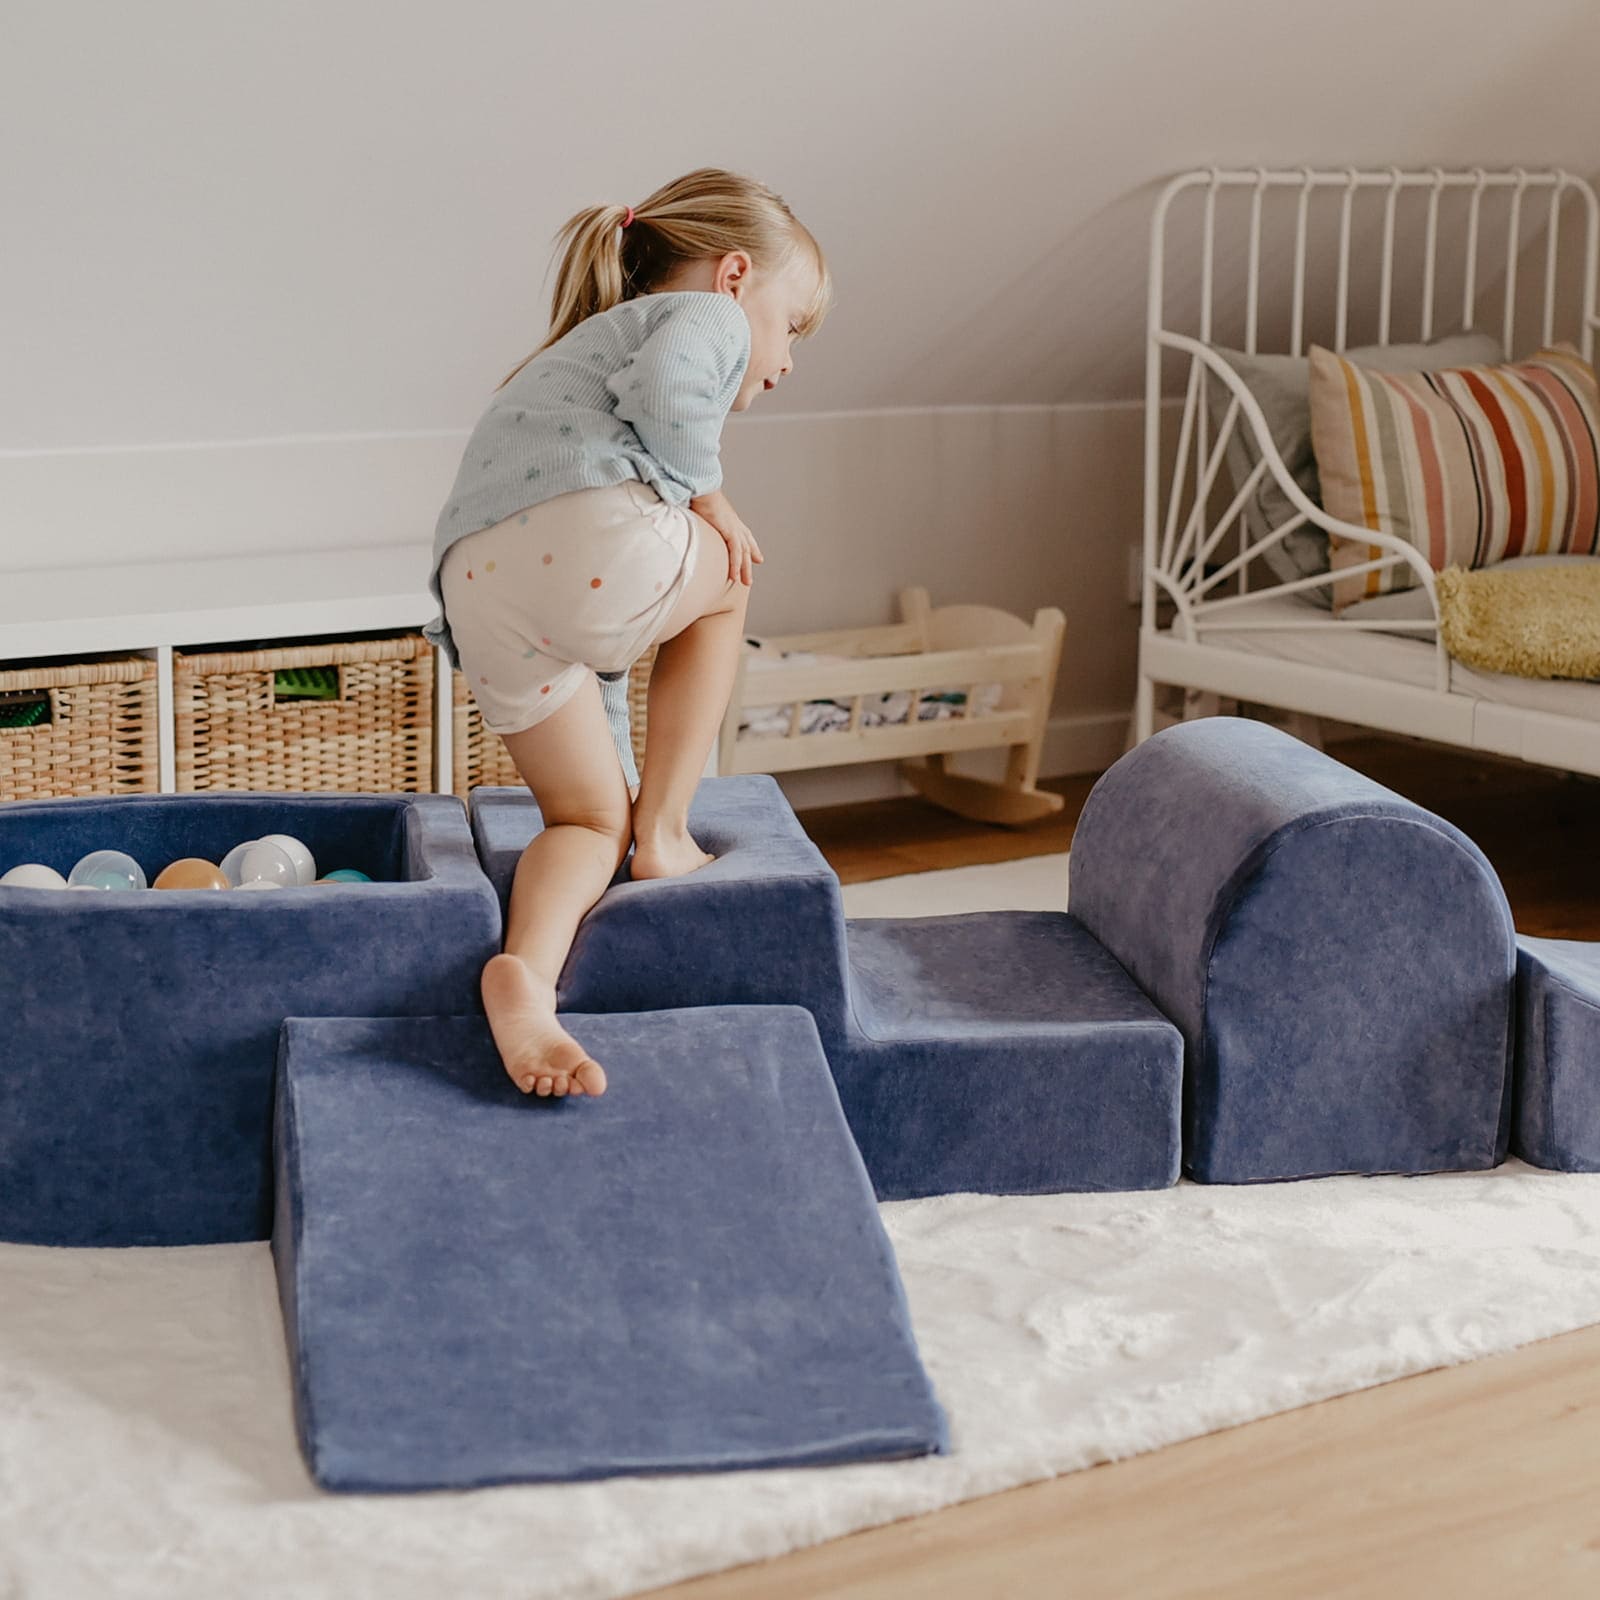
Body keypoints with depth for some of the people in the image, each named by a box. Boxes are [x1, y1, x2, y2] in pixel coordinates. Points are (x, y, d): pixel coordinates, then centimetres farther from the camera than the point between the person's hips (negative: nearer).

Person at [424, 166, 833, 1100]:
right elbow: (663, 388, -8)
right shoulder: (707, 315, 17)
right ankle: (664, 829, 19)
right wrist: (704, 493, 7)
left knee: (588, 821, 16)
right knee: (727, 582, 27)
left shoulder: (591, 343, 44)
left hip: (476, 587, 7)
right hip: (593, 533, -7)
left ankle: (527, 970, -14)